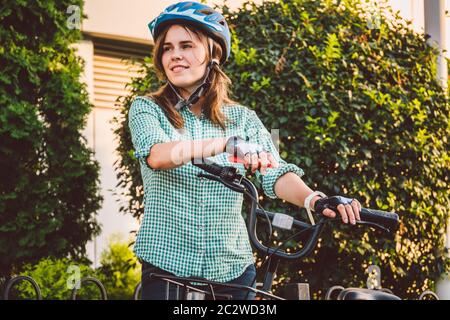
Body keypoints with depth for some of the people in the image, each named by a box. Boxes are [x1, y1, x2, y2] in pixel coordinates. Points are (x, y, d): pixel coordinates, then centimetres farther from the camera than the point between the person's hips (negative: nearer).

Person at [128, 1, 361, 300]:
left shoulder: (242, 118, 5)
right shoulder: (146, 108, 0)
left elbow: (277, 174, -9)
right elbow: (157, 154, -21)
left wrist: (315, 200, -32)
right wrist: (229, 143, -37)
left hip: (233, 269, 2)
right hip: (168, 265, -2)